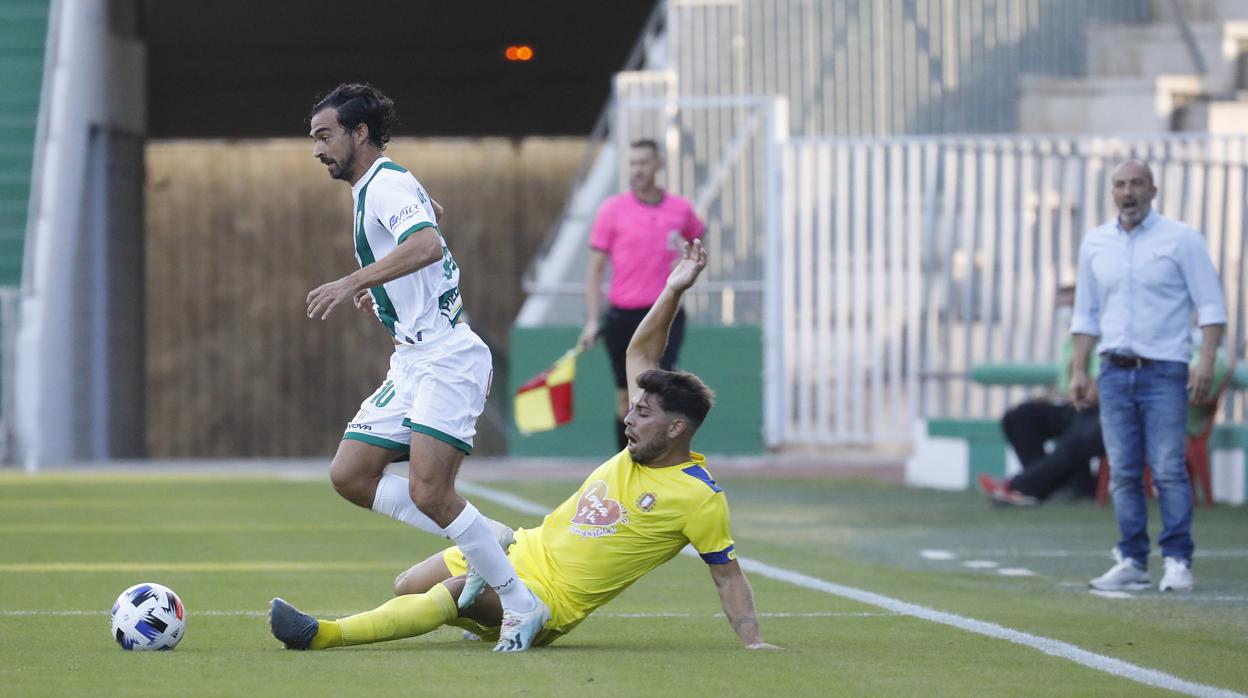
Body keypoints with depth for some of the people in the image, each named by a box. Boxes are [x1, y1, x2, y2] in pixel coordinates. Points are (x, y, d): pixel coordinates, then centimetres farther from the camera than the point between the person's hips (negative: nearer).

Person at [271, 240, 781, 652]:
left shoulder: (699, 498, -15)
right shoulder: (642, 446, 6)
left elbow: (728, 576, -9)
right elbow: (639, 355, 12)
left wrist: (752, 640, -19)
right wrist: (673, 292, 2)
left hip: (553, 598, -9)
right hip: (525, 549, 9)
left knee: (458, 590, -33)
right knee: (409, 587, 11)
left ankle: (322, 635, -39)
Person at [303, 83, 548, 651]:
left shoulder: (387, 185, -13)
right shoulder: (372, 189, 17)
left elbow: (428, 245, -33)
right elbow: (431, 217, 39)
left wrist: (354, 281, -36)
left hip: (448, 360, -10)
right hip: (412, 364, 10)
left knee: (427, 491, -19)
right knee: (349, 476, 2)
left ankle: (521, 605, -6)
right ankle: (488, 543, 7)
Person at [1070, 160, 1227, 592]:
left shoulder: (1180, 239, -1)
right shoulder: (1095, 244, 11)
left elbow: (1211, 305, -2)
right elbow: (1086, 314, 18)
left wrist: (1206, 362, -13)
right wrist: (1079, 370, 11)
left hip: (1164, 372, -4)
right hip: (1115, 373, 4)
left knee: (1168, 469, -9)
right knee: (1123, 473, 2)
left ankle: (1178, 561, -4)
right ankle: (1132, 563, 6)